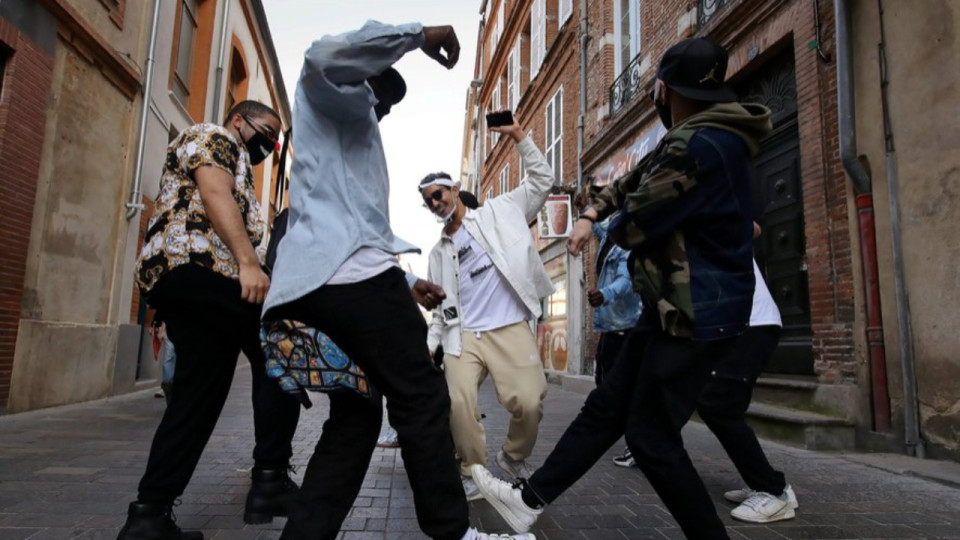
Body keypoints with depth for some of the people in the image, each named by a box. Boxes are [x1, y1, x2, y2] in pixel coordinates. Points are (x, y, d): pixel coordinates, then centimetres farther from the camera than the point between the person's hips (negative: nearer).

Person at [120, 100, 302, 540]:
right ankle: (269, 481, -11)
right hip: (197, 264, -10)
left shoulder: (233, 161, 37)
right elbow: (216, 196, -12)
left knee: (199, 393, 5)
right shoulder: (213, 138, 8)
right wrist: (248, 263, -24)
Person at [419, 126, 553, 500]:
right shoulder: (439, 253, 20)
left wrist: (520, 138, 0)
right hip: (463, 336, 3)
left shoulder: (498, 212, 11)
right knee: (458, 402, -17)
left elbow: (542, 181, 8)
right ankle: (472, 474, 5)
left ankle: (513, 456, 15)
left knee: (529, 402, -16)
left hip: (512, 330, -3)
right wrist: (429, 345, 9)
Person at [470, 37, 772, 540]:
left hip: (697, 312, -10)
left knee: (651, 435, -1)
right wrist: (589, 214, 7)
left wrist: (607, 228, 7)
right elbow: (631, 181, 24)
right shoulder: (692, 138, 13)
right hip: (674, 304, 10)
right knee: (606, 407, 11)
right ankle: (529, 499, 21)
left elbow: (633, 226, -17)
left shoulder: (698, 146, -21)